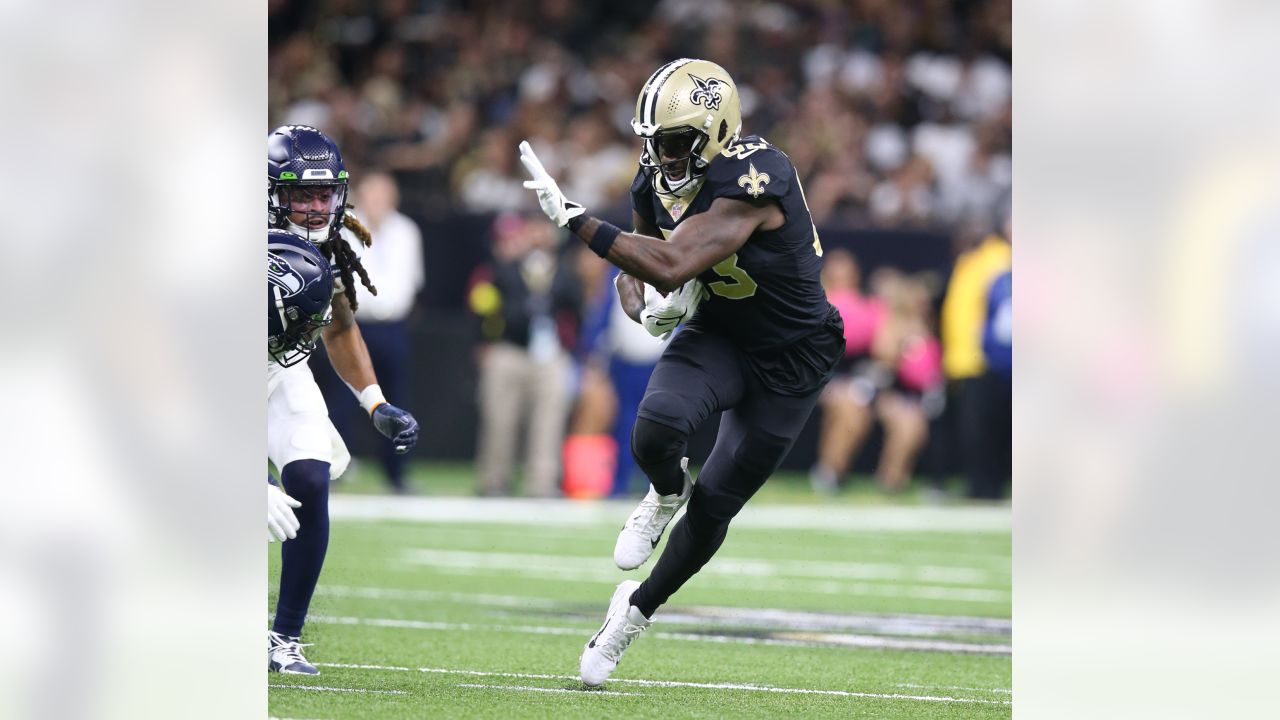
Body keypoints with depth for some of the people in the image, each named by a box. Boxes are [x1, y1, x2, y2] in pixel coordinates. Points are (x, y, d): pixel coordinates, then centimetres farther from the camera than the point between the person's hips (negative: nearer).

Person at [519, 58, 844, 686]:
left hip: (788, 360, -4)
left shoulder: (754, 180, -31)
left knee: (714, 506, 3)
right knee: (655, 432, -27)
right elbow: (634, 271, 9)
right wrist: (645, 309, -15)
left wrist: (572, 217, -35)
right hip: (715, 334, 4)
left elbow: (672, 266, -39)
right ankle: (667, 493, 8)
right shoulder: (658, 181, -7)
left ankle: (637, 609, 25)